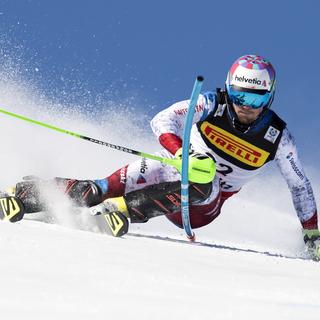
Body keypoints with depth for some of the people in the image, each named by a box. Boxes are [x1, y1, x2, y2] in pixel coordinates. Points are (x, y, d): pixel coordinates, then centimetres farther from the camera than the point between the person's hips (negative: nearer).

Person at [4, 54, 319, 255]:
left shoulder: (277, 137, -9)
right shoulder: (213, 104, -12)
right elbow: (162, 121, -22)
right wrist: (183, 151, -41)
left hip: (203, 208, 0)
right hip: (172, 168, 0)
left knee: (202, 183, -38)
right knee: (100, 190, -23)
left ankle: (116, 209, -42)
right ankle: (26, 193, -12)